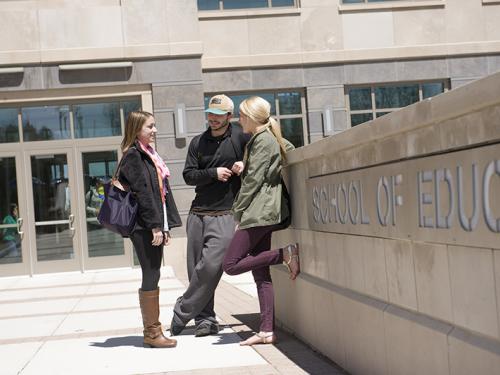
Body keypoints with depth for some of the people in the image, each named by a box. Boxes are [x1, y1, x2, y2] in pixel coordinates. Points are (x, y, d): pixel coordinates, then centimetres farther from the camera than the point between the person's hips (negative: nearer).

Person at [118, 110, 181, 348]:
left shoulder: (149, 155, 19)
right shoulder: (133, 155, -9)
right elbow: (142, 192, -16)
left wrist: (165, 226, 16)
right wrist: (155, 226, -18)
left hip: (154, 225, 9)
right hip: (144, 227, -9)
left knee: (152, 277, 10)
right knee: (151, 277, -6)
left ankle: (152, 328, 16)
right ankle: (151, 332, 1)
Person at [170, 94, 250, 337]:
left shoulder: (240, 137, 1)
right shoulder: (198, 142, 13)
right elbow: (188, 175, 6)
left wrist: (245, 164, -11)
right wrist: (213, 173, -10)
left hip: (225, 216, -4)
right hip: (198, 214, 5)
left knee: (210, 267, -13)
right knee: (196, 269, 3)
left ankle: (181, 314, -1)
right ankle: (205, 320, 12)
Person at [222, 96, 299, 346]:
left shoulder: (262, 140, -10)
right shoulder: (273, 139, 17)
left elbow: (253, 180, -14)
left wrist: (238, 212, -8)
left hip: (258, 212, -10)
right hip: (264, 214, 10)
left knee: (231, 265, -9)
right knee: (260, 273, 6)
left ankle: (285, 254, -9)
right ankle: (267, 331, 4)